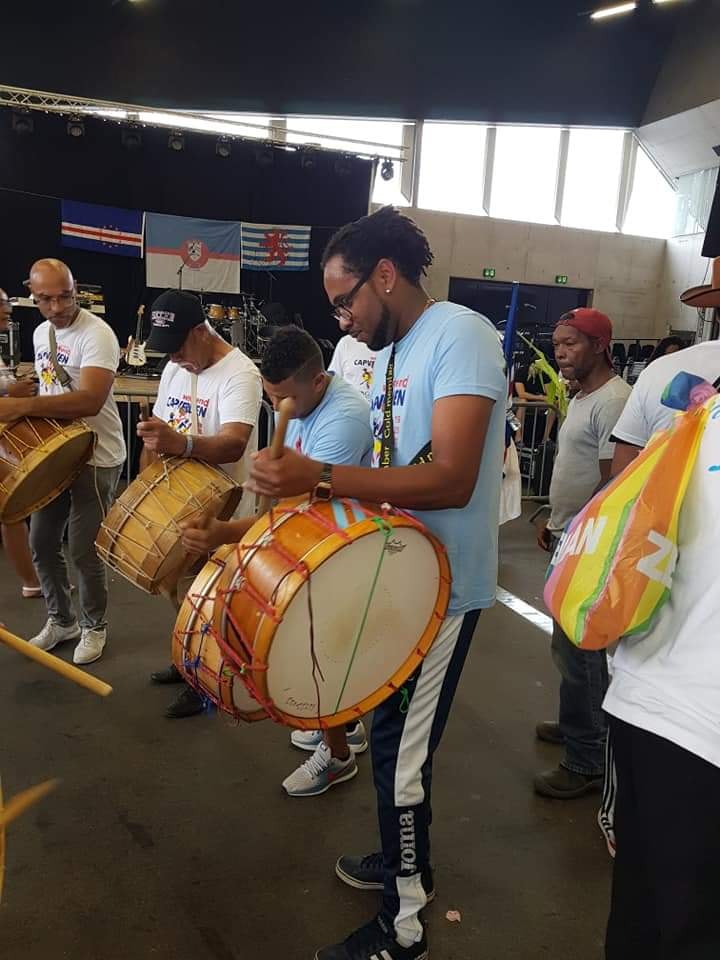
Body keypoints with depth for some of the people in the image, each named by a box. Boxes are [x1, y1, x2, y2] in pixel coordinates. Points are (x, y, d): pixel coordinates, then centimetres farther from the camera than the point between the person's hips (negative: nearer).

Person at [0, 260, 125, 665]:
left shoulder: (97, 334, -19)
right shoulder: (41, 333, 9)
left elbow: (89, 401, -32)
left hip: (96, 459, -8)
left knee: (85, 550, 0)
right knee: (42, 542, 13)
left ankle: (95, 627, 22)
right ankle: (61, 620, 32)